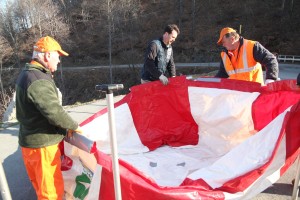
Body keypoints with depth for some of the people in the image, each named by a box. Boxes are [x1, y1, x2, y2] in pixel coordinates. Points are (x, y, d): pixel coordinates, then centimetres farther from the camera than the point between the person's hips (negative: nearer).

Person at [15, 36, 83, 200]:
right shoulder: (39, 80, -24)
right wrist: (74, 126, -12)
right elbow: (54, 112, -28)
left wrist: (67, 126, 6)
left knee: (42, 185, 27)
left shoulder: (27, 74, 9)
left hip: (30, 140, 10)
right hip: (42, 144, -10)